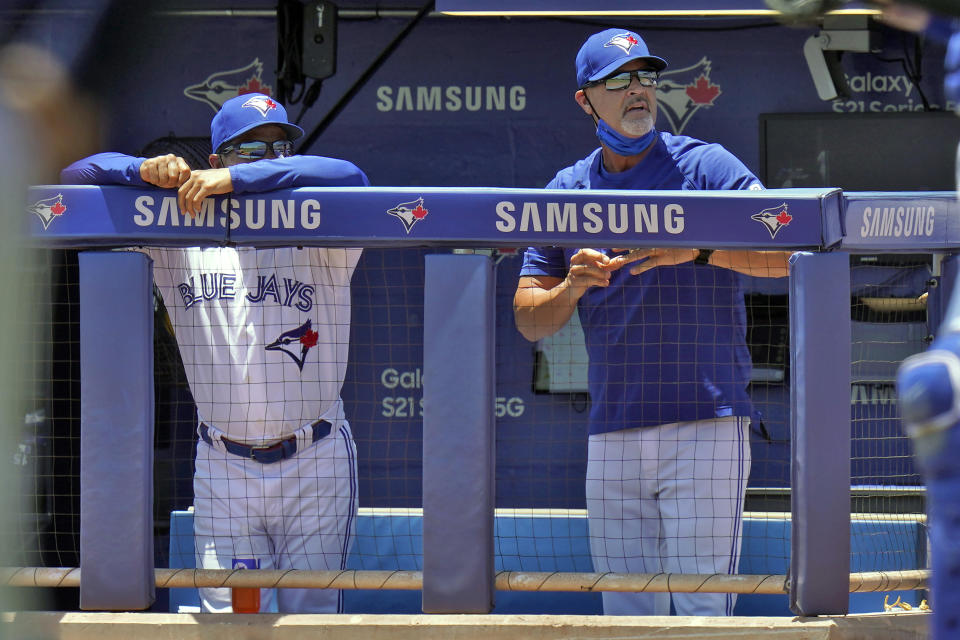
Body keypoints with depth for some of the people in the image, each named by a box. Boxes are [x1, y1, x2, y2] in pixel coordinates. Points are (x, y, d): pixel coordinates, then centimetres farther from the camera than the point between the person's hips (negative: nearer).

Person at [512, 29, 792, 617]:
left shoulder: (706, 166, 1)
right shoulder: (567, 191, 12)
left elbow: (786, 254, -11)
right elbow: (529, 321, 11)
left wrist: (697, 249, -23)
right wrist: (573, 287, -10)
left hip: (705, 426, -4)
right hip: (612, 432, 4)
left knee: (702, 609, -9)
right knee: (626, 613, 5)